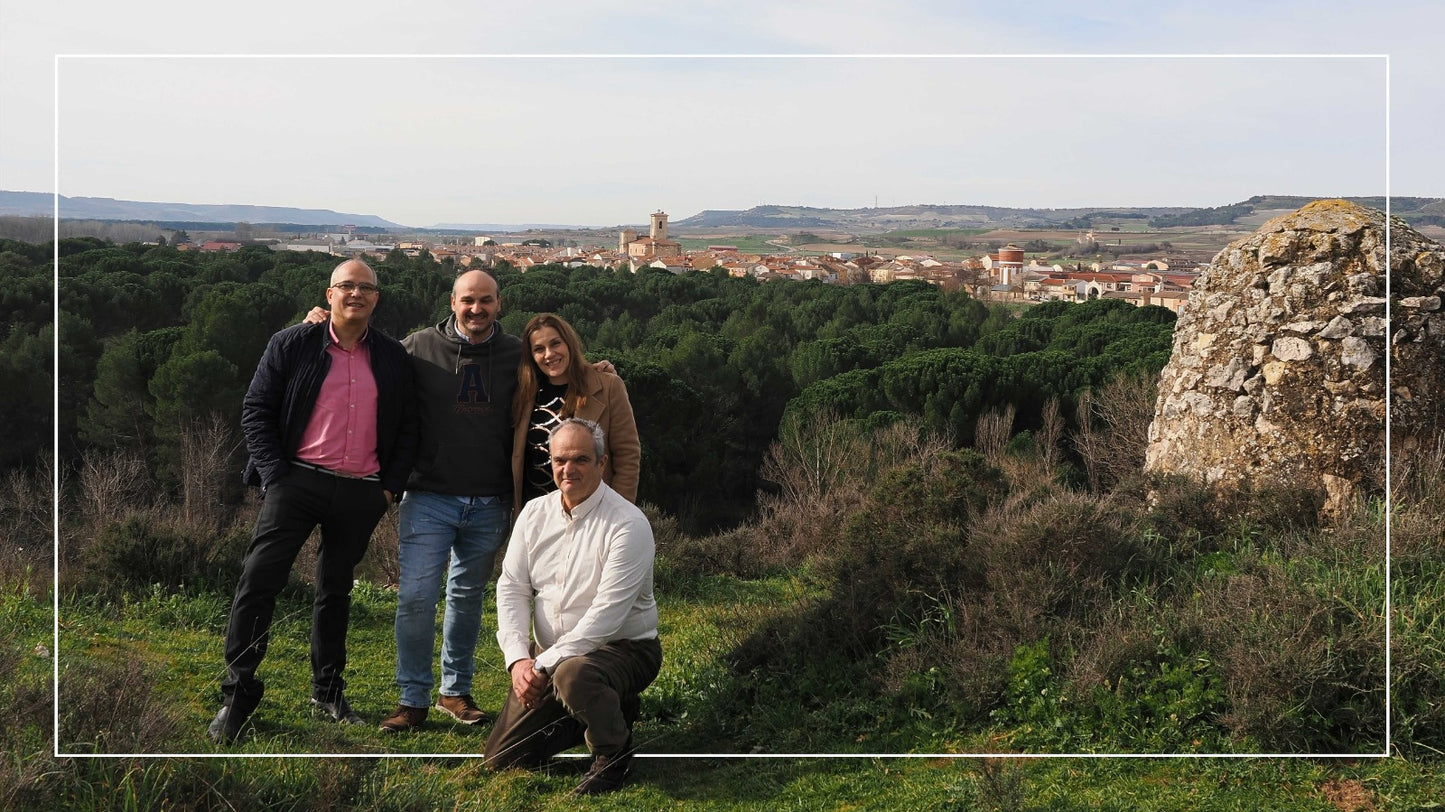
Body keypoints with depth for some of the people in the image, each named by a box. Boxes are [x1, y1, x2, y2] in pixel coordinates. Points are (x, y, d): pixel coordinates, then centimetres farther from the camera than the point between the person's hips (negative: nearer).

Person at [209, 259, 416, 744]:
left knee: (335, 590, 14)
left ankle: (328, 691, 25)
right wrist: (275, 475, -9)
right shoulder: (292, 345, 0)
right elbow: (256, 409, 0)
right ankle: (237, 695, 2)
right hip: (298, 481, -2)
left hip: (362, 494, 2)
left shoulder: (393, 358, 8)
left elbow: (406, 427, 12)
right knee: (259, 580, -9)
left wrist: (391, 485, 3)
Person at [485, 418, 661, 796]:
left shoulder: (628, 524, -18)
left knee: (573, 674, -41)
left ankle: (614, 754, -10)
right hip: (550, 655, 7)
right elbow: (512, 589, 0)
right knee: (500, 758, 5)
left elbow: (607, 615, -23)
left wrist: (545, 665, -25)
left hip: (624, 648, -7)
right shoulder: (535, 513, 2)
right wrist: (518, 658, -16)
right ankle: (604, 710, 22)